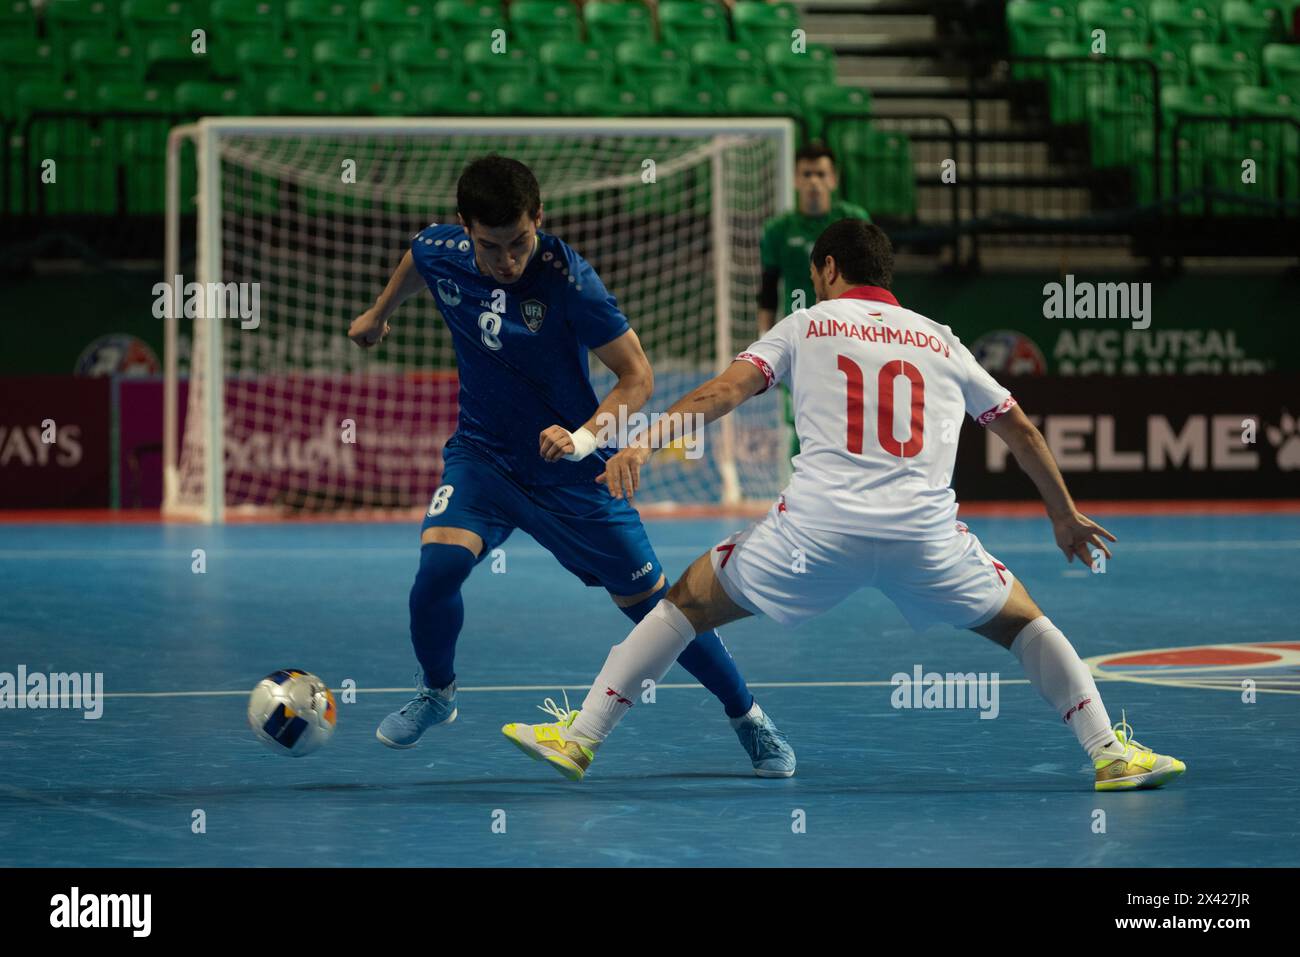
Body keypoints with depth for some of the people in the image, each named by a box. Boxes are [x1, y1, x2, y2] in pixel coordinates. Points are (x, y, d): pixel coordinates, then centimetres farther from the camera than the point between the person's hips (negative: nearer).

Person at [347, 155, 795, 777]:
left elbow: (637, 377, -20)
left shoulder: (567, 281, -26)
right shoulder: (440, 252, -14)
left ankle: (748, 718, 24)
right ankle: (436, 693, 6)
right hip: (481, 454, 3)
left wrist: (585, 437, -36)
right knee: (439, 565, -24)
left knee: (650, 603, 2)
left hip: (568, 471, -2)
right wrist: (378, 315, 32)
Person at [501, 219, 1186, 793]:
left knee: (689, 602, 17)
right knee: (1021, 622, 25)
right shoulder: (941, 342, 21)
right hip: (926, 530, 1)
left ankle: (578, 739, 13)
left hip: (816, 527, -1)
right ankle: (1110, 753, 12)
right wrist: (1064, 515, 41)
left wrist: (647, 441, -8)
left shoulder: (806, 326, 15)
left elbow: (726, 388, 0)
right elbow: (1020, 432, 28)